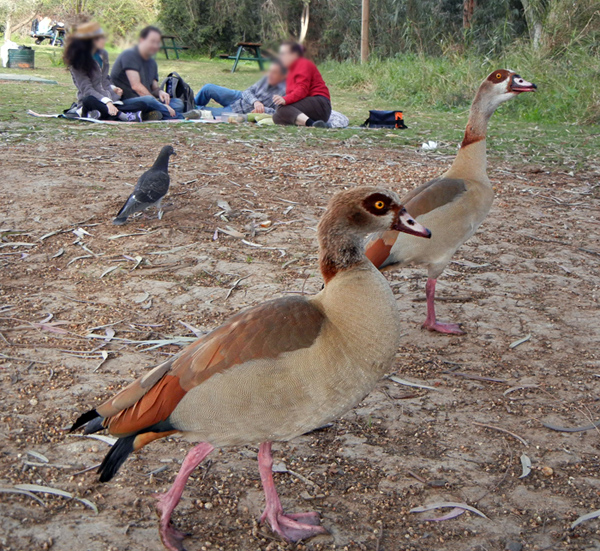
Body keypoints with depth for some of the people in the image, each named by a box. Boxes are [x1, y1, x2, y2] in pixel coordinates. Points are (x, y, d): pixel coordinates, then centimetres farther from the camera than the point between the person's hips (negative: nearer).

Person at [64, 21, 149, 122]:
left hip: (111, 101, 6)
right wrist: (107, 102, -32)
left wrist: (112, 88, 3)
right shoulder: (77, 61, -7)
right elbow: (86, 88, -17)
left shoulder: (103, 54, 13)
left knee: (142, 106, -20)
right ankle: (125, 116, -42)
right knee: (88, 101, -44)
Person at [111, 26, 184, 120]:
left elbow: (154, 88, 20)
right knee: (149, 100, -39)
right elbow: (136, 86, -17)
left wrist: (159, 92, -7)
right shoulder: (129, 55, -7)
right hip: (125, 102, -8)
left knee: (178, 103, -12)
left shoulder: (152, 63, 20)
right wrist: (159, 104, -21)